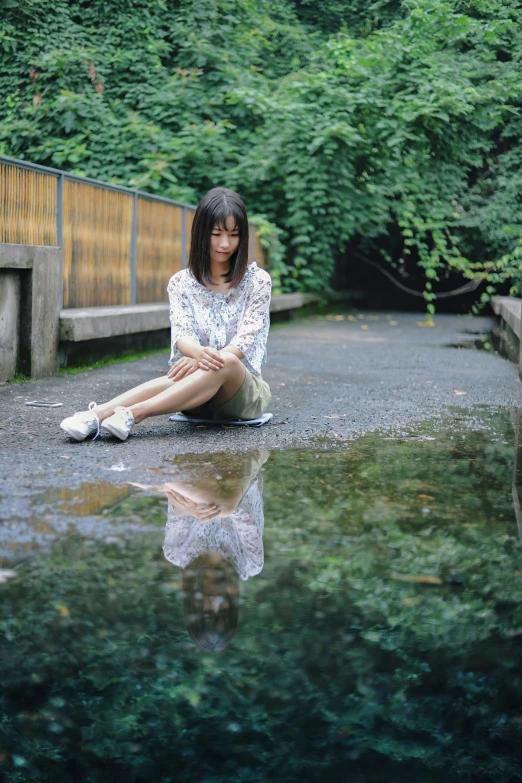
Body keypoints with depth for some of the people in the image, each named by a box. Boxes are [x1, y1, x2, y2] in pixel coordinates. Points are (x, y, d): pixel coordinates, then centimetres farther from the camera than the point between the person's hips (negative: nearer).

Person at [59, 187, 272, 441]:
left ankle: (132, 414, -51)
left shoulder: (258, 281, 1)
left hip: (246, 392, -1)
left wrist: (199, 362, -30)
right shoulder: (181, 283, 6)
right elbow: (182, 335, -10)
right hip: (200, 397, 1)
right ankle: (96, 414, -57)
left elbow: (246, 339, -11)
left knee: (226, 362, -37)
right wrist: (200, 353, -37)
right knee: (179, 375, -35)